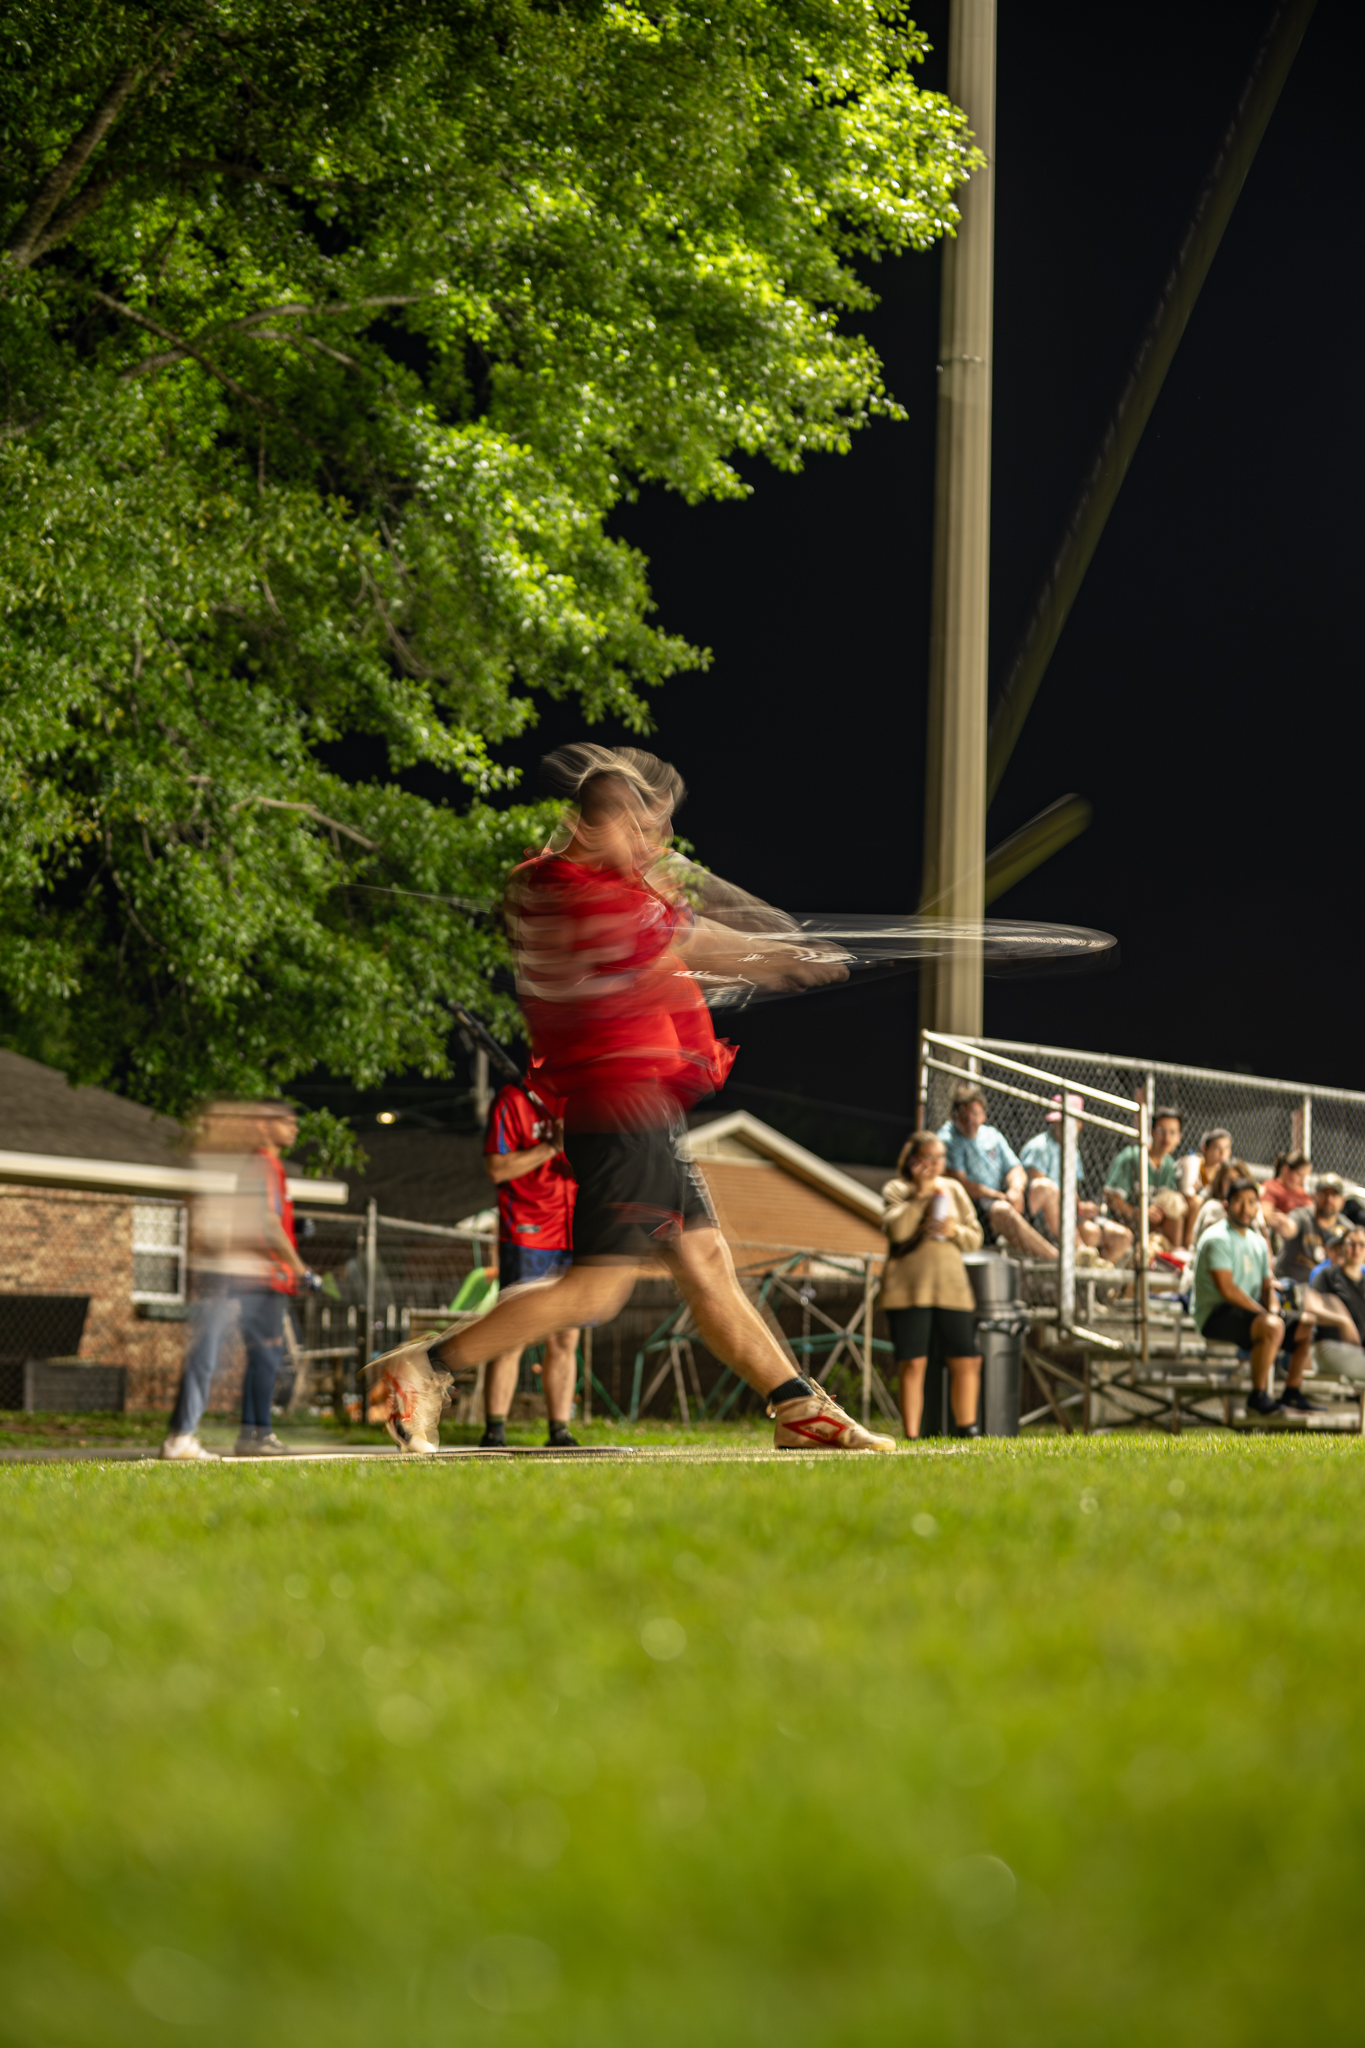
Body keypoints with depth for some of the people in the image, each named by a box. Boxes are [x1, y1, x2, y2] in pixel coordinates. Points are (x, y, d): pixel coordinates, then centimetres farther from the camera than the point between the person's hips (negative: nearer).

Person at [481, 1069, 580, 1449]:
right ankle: (494, 1432, -6)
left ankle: (559, 1432, 8)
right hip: (526, 1238, -5)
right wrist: (550, 1149, -16)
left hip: (573, 1239, 5)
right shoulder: (512, 1100, -2)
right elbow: (496, 1169, -9)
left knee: (565, 1340, 4)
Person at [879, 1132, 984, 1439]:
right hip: (908, 1287, -4)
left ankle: (966, 1428, 9)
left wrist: (954, 1231, -5)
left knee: (966, 1361, -2)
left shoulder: (954, 1189, 16)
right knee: (913, 1364, -6)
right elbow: (896, 1229, -14)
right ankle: (911, 1436, -3)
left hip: (951, 1284, 4)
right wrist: (921, 1193, -12)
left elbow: (975, 1239, 15)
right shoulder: (896, 1189, 5)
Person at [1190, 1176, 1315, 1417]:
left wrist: (1272, 1309, -2)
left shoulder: (1258, 1241, 17)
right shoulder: (1217, 1239, -11)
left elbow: (1267, 1286, 21)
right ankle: (1258, 1397, -27)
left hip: (1251, 1313, 9)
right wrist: (1264, 1313, -16)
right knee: (1273, 1326, -34)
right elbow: (1227, 1289, -19)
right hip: (1215, 1315, -9)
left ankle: (1292, 1392, 8)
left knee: (1308, 1325, 2)